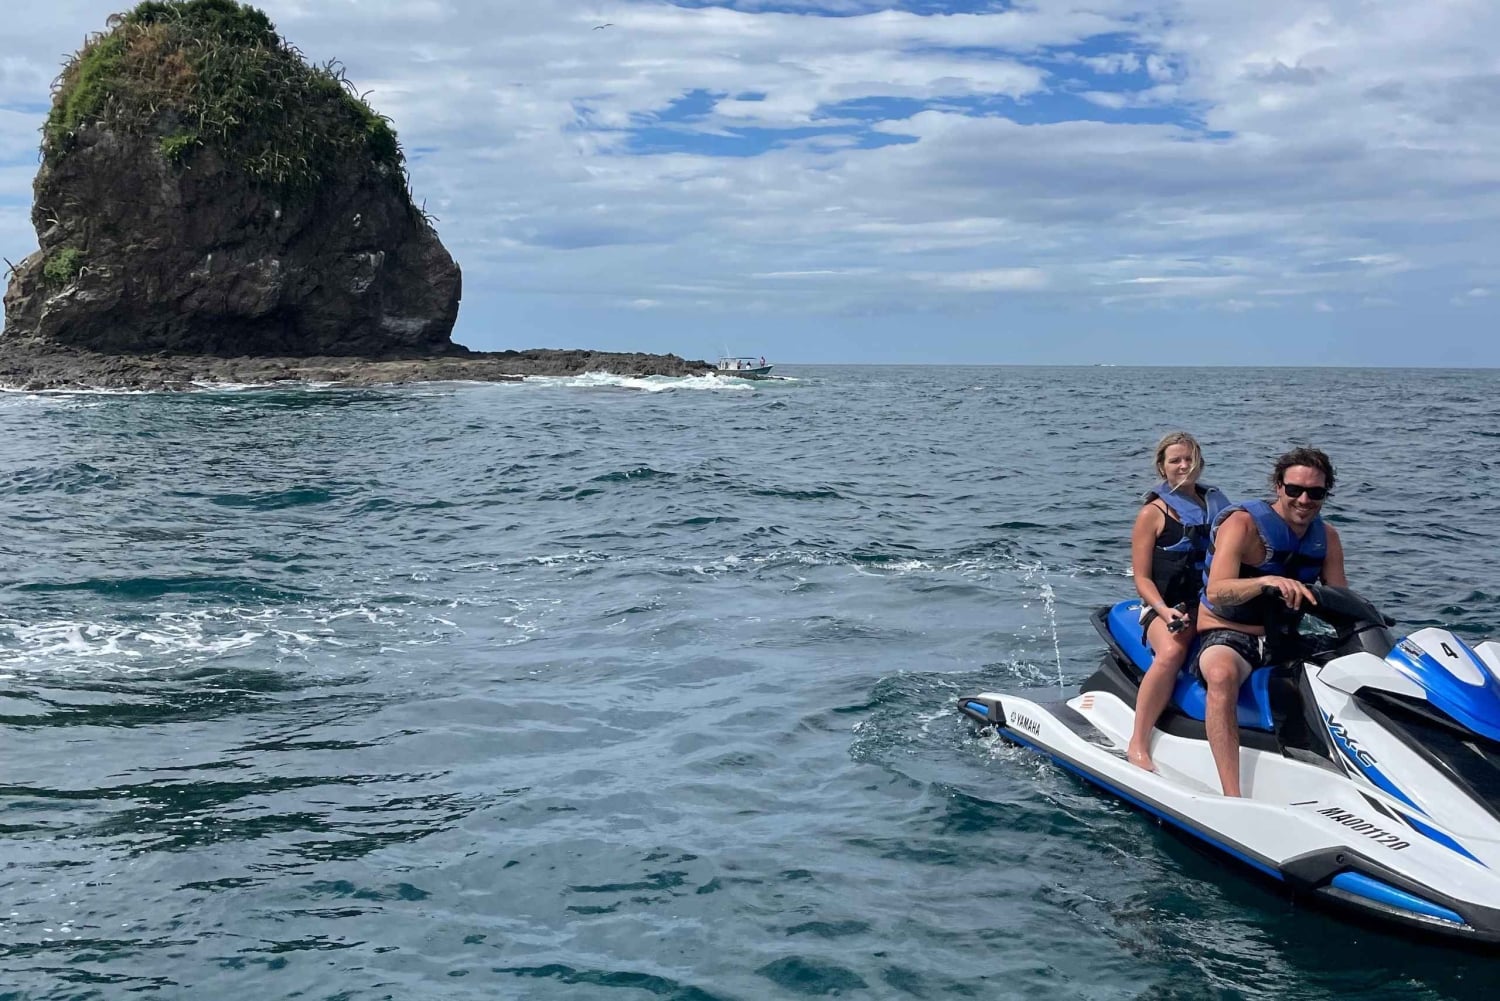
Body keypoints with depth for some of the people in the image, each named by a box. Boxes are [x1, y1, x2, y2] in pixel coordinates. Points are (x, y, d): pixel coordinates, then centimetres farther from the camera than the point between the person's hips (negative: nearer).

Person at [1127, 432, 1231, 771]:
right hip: (1167, 606, -4)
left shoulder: (1216, 503, 18)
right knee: (1171, 652, -37)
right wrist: (1165, 612, -19)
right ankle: (1138, 744, -31)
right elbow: (1142, 578, -1)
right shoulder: (1153, 513, 4)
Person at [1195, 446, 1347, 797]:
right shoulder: (1243, 524, -12)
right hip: (1226, 635, -7)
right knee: (1222, 673, -40)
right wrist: (1268, 581, -43)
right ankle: (1232, 798, -46)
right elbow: (1216, 591, -26)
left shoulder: (1326, 537, 8)